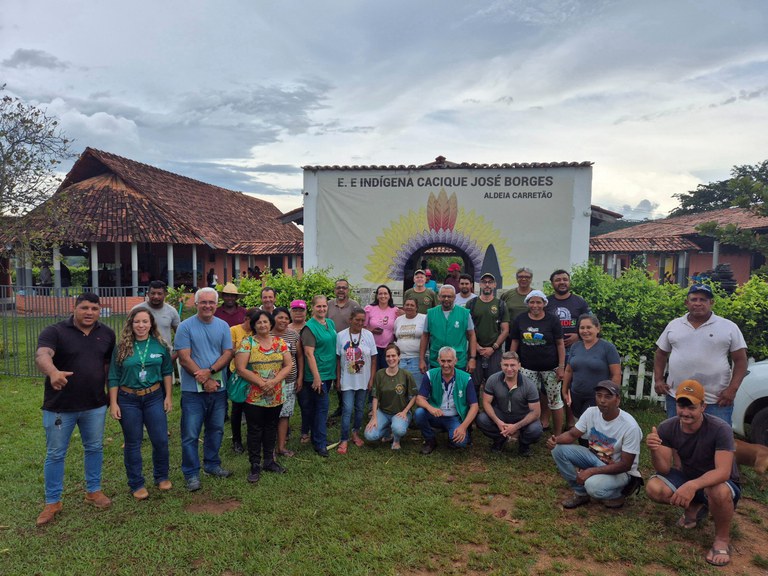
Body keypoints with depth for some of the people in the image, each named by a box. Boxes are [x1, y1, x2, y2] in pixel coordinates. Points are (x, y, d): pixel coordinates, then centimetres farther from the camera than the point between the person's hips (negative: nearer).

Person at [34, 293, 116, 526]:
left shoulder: (107, 334, 2)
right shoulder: (54, 332, -13)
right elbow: (42, 355, -31)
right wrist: (53, 372, -52)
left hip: (95, 405, 3)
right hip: (59, 407, -3)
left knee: (94, 448, 15)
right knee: (55, 454, 10)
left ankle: (93, 491, 33)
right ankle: (52, 502, 25)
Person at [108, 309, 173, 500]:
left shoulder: (160, 345, -1)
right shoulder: (121, 347, -5)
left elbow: (167, 371, 6)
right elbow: (113, 377, -2)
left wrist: (168, 396, 3)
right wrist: (113, 403, -5)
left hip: (154, 397, 1)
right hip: (128, 400, -1)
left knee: (161, 440, 4)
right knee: (133, 444, 9)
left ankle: (161, 477, 26)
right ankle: (136, 484, 23)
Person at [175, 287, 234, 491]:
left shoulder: (223, 326, 5)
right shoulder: (185, 326, -6)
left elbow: (227, 354, 0)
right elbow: (184, 358, -12)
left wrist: (210, 371, -17)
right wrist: (205, 380, -15)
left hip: (218, 388, 4)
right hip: (193, 389, -4)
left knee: (216, 429, 16)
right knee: (190, 434, 1)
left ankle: (212, 464, 33)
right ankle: (191, 473, 15)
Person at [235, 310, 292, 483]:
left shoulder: (280, 342, 4)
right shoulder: (247, 343, -6)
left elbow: (288, 365, 1)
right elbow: (240, 369, -12)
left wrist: (274, 381, -14)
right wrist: (261, 382, -18)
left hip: (275, 396, 3)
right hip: (253, 396, -3)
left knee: (271, 429, 15)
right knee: (255, 431, 6)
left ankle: (269, 461, 31)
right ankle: (255, 466, 19)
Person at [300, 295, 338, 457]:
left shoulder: (331, 323, 9)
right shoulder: (310, 327, -13)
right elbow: (309, 353, -17)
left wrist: (335, 372, 16)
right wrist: (316, 377, -20)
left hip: (329, 373, 7)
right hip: (317, 374, -7)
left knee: (317, 407, 17)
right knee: (322, 407, -5)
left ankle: (317, 437, 29)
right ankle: (320, 444, 4)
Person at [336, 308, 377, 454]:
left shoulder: (368, 335, -3)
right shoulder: (341, 335, -6)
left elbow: (373, 359, 1)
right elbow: (338, 359, -1)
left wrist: (371, 379, -2)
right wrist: (338, 379, -1)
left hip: (364, 380, 2)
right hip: (347, 380, -2)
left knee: (360, 408, 13)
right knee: (347, 409, -6)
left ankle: (355, 432, 32)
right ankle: (344, 440, 3)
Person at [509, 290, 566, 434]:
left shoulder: (552, 320, -3)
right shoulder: (520, 319, 3)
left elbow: (560, 344, -2)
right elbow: (515, 342, 7)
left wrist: (561, 366, -7)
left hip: (550, 367, -2)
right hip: (528, 367, 2)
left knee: (554, 400, 3)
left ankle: (558, 435, 15)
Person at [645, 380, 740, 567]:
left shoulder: (720, 429, -27)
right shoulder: (667, 428, -17)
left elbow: (723, 472, -34)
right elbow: (664, 469, -16)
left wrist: (693, 485, -51)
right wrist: (654, 451, -39)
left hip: (720, 482, -4)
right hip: (688, 478, 4)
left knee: (719, 491, -39)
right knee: (654, 488, -22)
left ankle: (722, 539, -7)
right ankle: (695, 508, 11)